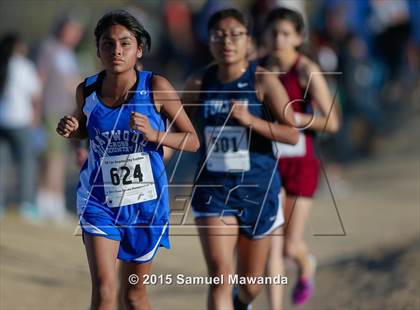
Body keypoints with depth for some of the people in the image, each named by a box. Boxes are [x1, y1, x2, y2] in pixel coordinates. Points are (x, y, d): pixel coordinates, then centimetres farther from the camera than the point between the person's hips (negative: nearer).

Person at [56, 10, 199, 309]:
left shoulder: (156, 87, -15)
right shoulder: (87, 90, -7)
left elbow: (193, 141, -10)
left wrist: (153, 134, -27)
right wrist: (70, 129, -9)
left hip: (145, 202, 0)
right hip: (98, 199, 0)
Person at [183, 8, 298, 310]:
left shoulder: (263, 81, -9)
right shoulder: (199, 83, 0)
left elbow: (292, 134, -14)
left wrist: (250, 120, -26)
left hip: (257, 186, -1)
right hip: (213, 189, 1)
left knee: (250, 285, 15)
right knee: (220, 275, -18)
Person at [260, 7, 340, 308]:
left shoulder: (307, 71, -14)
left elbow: (332, 123, -16)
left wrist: (291, 118, -27)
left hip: (300, 165, -3)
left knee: (290, 247, 3)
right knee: (272, 244, -7)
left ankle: (307, 264, 41)